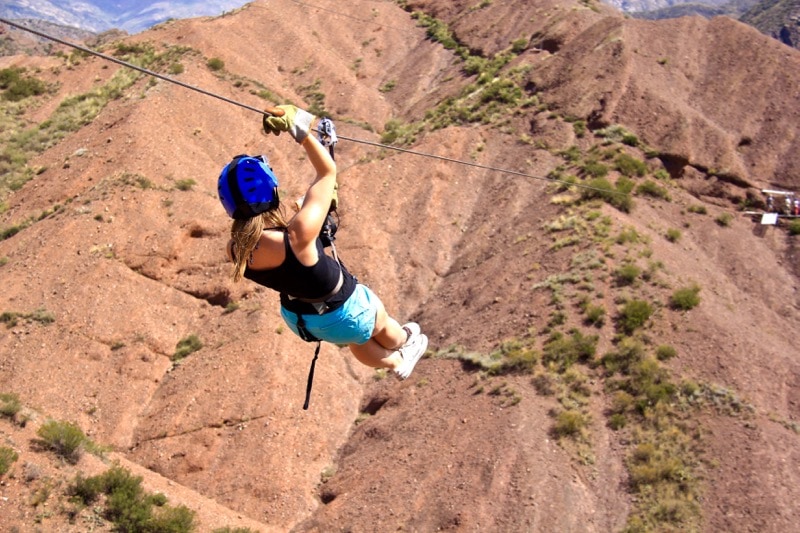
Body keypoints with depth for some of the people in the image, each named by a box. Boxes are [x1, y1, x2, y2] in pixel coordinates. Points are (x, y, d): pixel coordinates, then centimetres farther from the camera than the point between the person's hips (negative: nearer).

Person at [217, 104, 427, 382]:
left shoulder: (235, 249, -25)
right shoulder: (298, 235, -43)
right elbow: (327, 171, -30)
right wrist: (302, 130, -29)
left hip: (297, 316, 6)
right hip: (344, 314, -6)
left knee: (359, 343, 37)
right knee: (383, 326, 33)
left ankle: (395, 363, 65)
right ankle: (406, 343, 65)